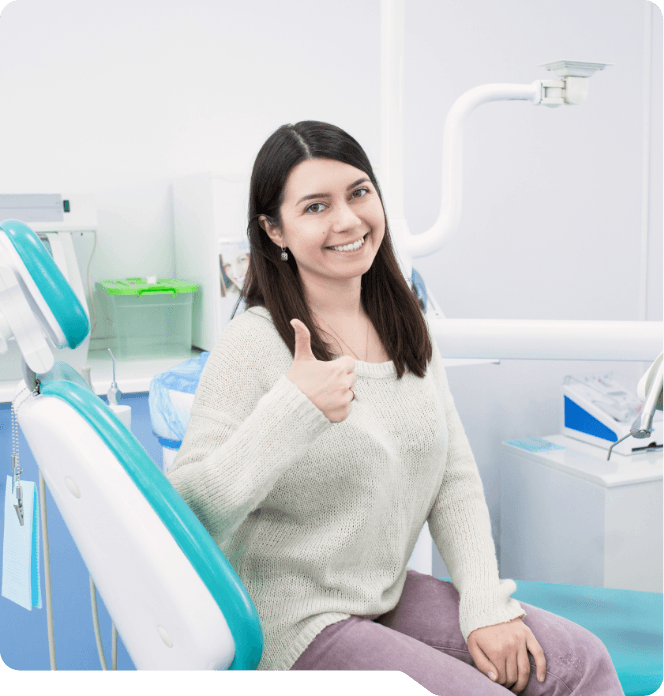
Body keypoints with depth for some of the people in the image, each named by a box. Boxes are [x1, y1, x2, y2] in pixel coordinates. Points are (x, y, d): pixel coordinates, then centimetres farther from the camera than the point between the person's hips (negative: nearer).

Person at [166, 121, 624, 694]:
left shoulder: (404, 329, 5)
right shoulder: (252, 345, -17)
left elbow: (456, 480, 6)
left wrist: (485, 604, -4)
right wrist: (292, 412, -34)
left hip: (391, 596, 6)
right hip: (297, 625, -6)